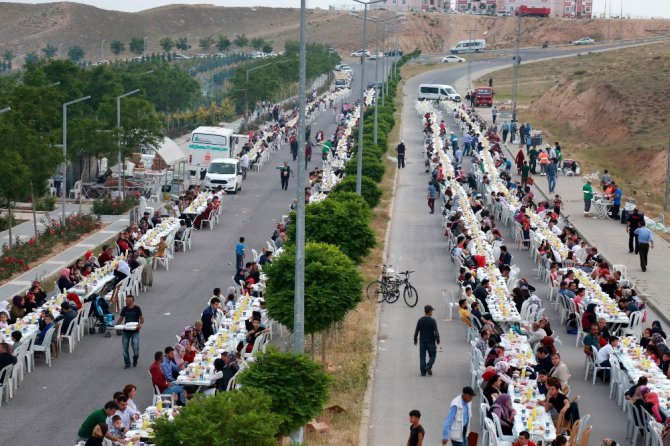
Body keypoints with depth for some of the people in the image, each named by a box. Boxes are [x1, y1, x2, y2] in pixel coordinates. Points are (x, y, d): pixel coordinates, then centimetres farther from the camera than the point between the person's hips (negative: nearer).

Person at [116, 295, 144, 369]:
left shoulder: (137, 309, -5)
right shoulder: (124, 309, 6)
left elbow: (142, 319, -4)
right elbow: (120, 319, 11)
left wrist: (140, 324, -26)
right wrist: (117, 325, -9)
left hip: (135, 331, -4)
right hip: (125, 331, 4)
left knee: (135, 348, -8)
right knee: (125, 348, 3)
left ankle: (135, 360, 21)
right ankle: (127, 363, 17)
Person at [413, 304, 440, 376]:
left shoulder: (420, 320, -1)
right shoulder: (432, 320, -11)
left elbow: (416, 331, 2)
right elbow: (436, 331, -11)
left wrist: (415, 339, 15)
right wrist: (438, 339, 3)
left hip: (422, 341, 3)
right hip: (431, 341, -3)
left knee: (422, 356, 7)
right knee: (432, 355, 9)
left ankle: (423, 371, 5)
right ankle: (428, 367, -13)